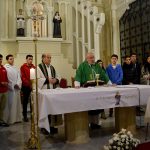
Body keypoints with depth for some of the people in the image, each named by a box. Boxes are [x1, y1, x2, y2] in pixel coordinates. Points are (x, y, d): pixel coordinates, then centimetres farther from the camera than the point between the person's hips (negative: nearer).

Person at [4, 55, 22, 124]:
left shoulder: (15, 68, 14)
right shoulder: (5, 67, -6)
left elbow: (19, 77, 9)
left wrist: (18, 84, -7)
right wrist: (12, 86, -12)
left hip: (17, 88, 6)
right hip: (10, 89, -6)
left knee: (17, 103, 11)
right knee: (11, 104, -3)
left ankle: (17, 118, 21)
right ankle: (10, 119, 8)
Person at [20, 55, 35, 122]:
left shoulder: (33, 67, 9)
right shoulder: (23, 67, -2)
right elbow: (22, 77, -7)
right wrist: (29, 83, -18)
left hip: (33, 86, 3)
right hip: (25, 86, -3)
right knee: (25, 101, 6)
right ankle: (25, 116, 16)